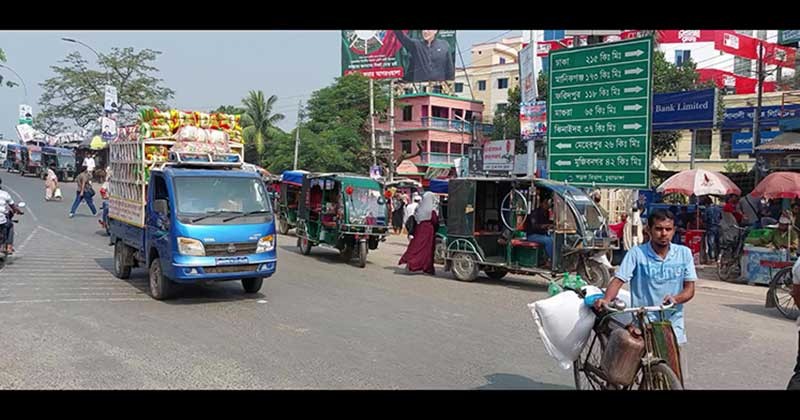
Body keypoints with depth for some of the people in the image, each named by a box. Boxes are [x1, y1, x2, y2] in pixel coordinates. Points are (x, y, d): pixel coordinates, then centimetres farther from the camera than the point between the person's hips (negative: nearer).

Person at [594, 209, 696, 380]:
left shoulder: (684, 253, 3)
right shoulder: (637, 253, -6)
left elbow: (689, 288, 4)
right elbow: (618, 280, -10)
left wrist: (676, 298, -17)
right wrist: (606, 299, -29)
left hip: (674, 328, 3)